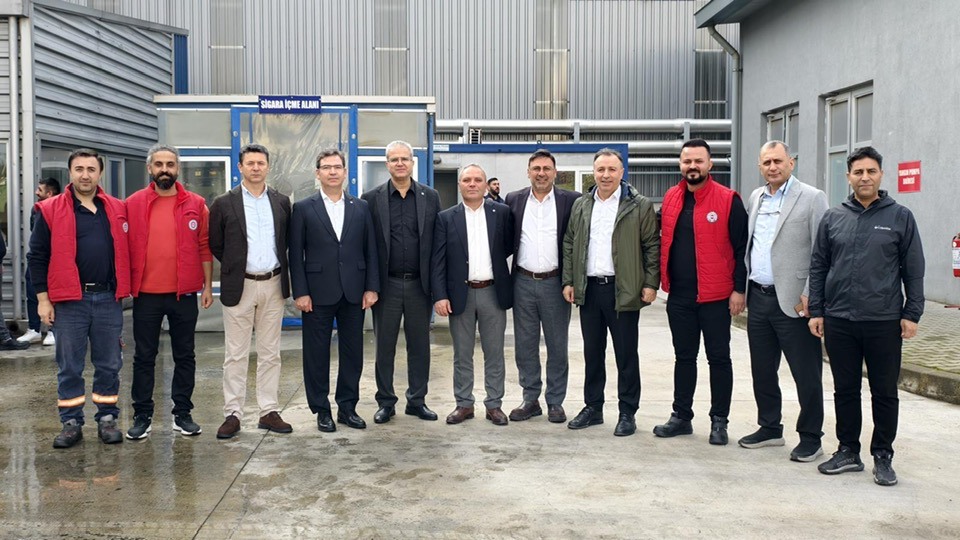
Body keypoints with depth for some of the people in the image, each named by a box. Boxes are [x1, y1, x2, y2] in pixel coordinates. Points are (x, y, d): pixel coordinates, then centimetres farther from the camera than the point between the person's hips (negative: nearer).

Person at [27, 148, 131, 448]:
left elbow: (126, 252, 13)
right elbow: (38, 256, 1)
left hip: (108, 299, 2)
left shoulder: (117, 209, 8)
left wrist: (125, 289, 8)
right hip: (69, 300, -2)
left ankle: (107, 419, 20)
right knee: (69, 367, 6)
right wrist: (43, 298, -3)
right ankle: (71, 423, 18)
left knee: (109, 365, 8)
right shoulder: (50, 210, 1)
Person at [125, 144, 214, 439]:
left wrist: (208, 285, 2)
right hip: (146, 294, 0)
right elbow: (126, 247, 5)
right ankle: (143, 415, 19)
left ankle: (183, 414, 19)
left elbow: (205, 247, 4)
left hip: (185, 293, 0)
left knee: (185, 356, 8)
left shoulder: (195, 204, 2)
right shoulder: (133, 204, 3)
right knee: (144, 357, 8)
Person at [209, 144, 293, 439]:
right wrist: (235, 265, 5)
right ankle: (232, 414, 9)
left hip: (273, 285, 2)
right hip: (239, 286, -2)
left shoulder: (281, 202, 7)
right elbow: (215, 244, 4)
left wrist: (278, 267, 5)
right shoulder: (224, 203, -1)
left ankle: (269, 412, 16)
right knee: (235, 355, 2)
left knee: (270, 353, 8)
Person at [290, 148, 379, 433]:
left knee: (352, 352, 8)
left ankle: (347, 407, 21)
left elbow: (370, 250, 7)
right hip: (318, 293, -2)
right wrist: (300, 292, -8)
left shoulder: (361, 207, 8)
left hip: (354, 292, 2)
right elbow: (296, 254, -1)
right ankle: (321, 410, 17)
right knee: (317, 353, 5)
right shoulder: (303, 208, 2)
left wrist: (371, 287, 0)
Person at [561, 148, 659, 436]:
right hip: (588, 289, 4)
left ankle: (627, 413, 14)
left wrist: (651, 284, -8)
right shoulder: (581, 205, 11)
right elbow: (569, 244, 13)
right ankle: (592, 408, 24)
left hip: (624, 290, -4)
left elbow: (652, 246, -3)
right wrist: (568, 281, 7)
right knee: (592, 353, 12)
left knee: (626, 355, 3)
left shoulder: (640, 206, -2)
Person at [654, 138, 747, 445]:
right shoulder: (670, 198, 8)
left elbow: (741, 247, -7)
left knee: (718, 358, 6)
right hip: (679, 295, 5)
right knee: (684, 356, 14)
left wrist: (739, 288, -10)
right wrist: (662, 279, 10)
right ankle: (681, 417, 24)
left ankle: (719, 421, 17)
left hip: (716, 296, -4)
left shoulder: (728, 200, -6)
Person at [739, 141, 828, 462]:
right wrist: (743, 286, 10)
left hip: (792, 301, -6)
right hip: (758, 298, 6)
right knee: (762, 371, 14)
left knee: (806, 374, 2)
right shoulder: (755, 198, 13)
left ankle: (810, 438, 14)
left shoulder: (812, 198, -5)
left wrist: (809, 295, -14)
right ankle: (770, 428, 29)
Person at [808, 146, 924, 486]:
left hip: (884, 323, -2)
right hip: (839, 321, 2)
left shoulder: (900, 217, 2)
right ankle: (848, 451, 23)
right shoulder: (833, 218, 7)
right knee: (845, 391, 10)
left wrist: (911, 314, -3)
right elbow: (818, 267, 9)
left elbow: (913, 270, 3)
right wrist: (816, 311, 4)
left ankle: (883, 456, 20)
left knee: (885, 393, 6)